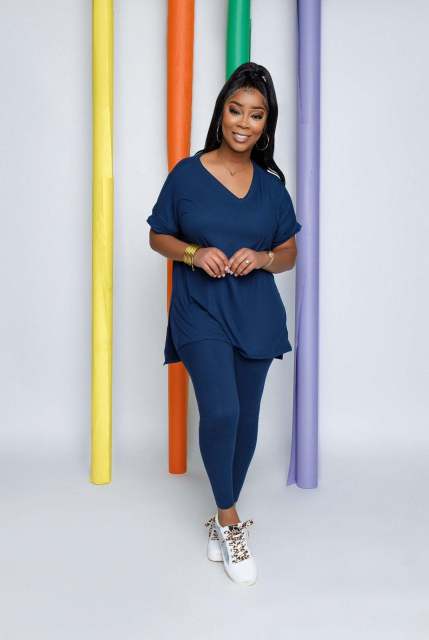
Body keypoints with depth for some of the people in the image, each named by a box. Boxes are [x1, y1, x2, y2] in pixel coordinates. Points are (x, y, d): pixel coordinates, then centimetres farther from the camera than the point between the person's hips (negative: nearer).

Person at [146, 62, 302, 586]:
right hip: (201, 312, -3)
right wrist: (194, 253, -14)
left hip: (256, 315, 3)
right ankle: (230, 518, 7)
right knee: (220, 411, -18)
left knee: (246, 419, 8)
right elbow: (157, 236, 6)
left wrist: (262, 258, -11)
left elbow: (289, 253, 12)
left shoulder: (271, 186, 4)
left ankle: (223, 519, 29)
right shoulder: (186, 174, -2)